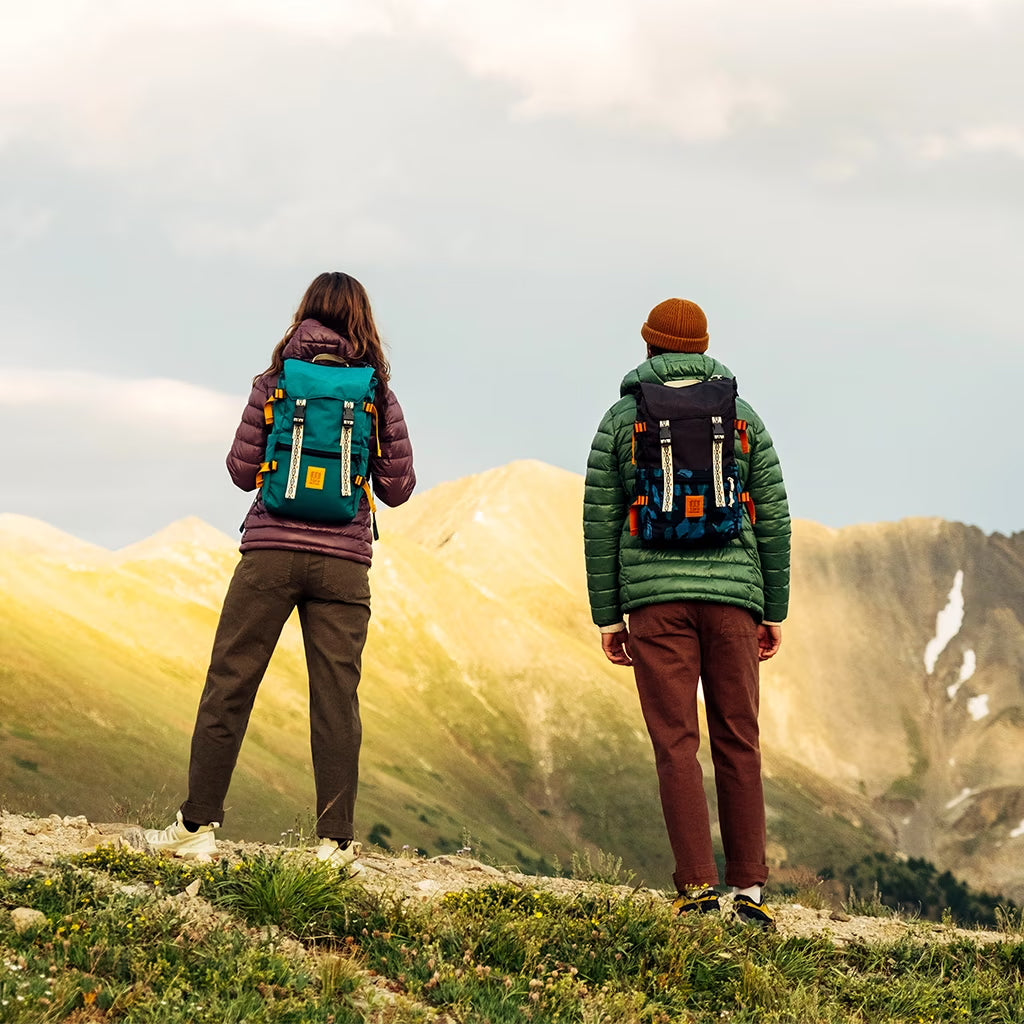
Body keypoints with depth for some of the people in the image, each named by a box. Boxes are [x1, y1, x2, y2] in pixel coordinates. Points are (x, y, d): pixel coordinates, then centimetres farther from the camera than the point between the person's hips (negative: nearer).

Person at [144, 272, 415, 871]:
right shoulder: (379, 394, 3)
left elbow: (242, 470, 3)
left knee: (230, 684, 5)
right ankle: (337, 841, 2)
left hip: (272, 551, -1)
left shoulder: (276, 381, 1)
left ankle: (198, 826, 6)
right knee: (337, 698, 3)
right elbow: (399, 487, 5)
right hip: (343, 561, 1)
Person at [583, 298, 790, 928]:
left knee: (677, 744, -2)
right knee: (738, 743, 5)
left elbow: (600, 522, 4)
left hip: (655, 596, -1)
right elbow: (774, 518, 9)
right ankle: (751, 889, 2)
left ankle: (698, 886, -10)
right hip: (732, 593, 1)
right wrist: (775, 611, 14)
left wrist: (608, 616, 8)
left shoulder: (622, 418, 7)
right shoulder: (742, 416, 10)